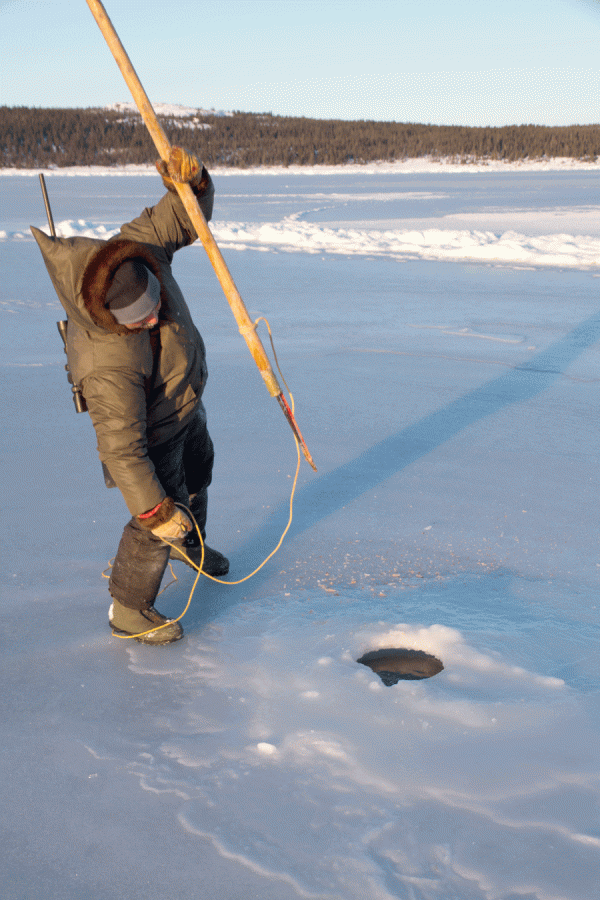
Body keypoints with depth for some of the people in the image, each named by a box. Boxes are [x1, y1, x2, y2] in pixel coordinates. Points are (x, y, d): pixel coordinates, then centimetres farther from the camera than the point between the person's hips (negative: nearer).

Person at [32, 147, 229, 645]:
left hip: (187, 402, 9)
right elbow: (121, 450, -40)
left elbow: (184, 216, -13)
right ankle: (128, 608, 21)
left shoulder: (136, 250, -28)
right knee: (160, 522, -1)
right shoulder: (109, 366, -44)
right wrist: (154, 510, -35)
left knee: (197, 472, 29)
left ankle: (188, 542, 59)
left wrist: (192, 182, -35)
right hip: (153, 430, -8)